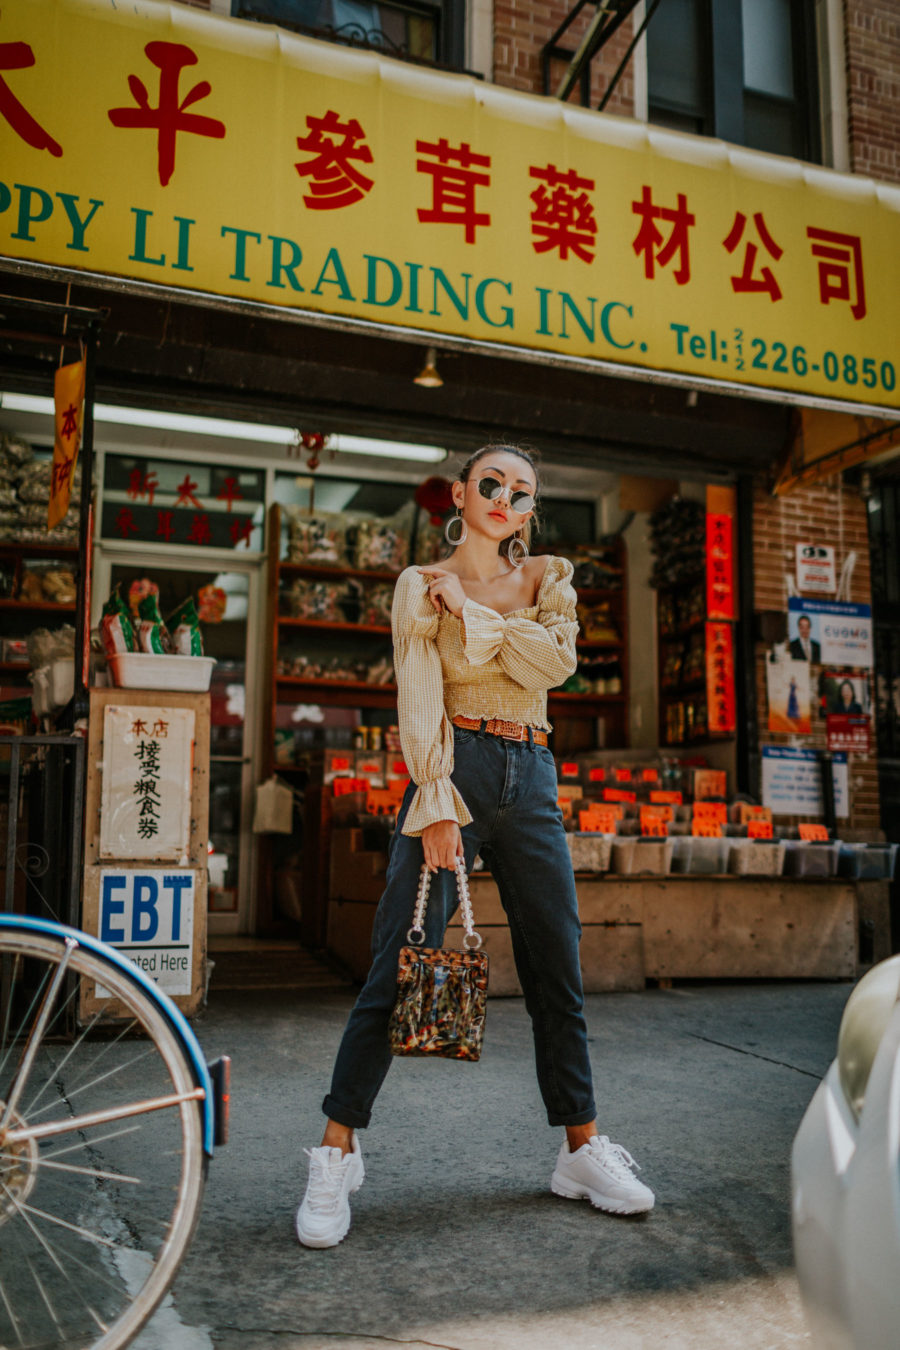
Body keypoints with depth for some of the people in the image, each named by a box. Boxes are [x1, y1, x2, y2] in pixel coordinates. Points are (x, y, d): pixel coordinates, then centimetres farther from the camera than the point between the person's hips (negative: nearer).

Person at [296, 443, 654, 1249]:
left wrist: (472, 612, -7)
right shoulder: (421, 586, 3)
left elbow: (554, 663, -7)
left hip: (531, 781, 4)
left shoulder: (549, 579, 13)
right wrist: (437, 807, -18)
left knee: (558, 974, 8)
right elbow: (419, 701, -8)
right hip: (452, 771, -3)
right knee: (399, 967, -6)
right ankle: (337, 1154, 7)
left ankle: (583, 1149, 22)